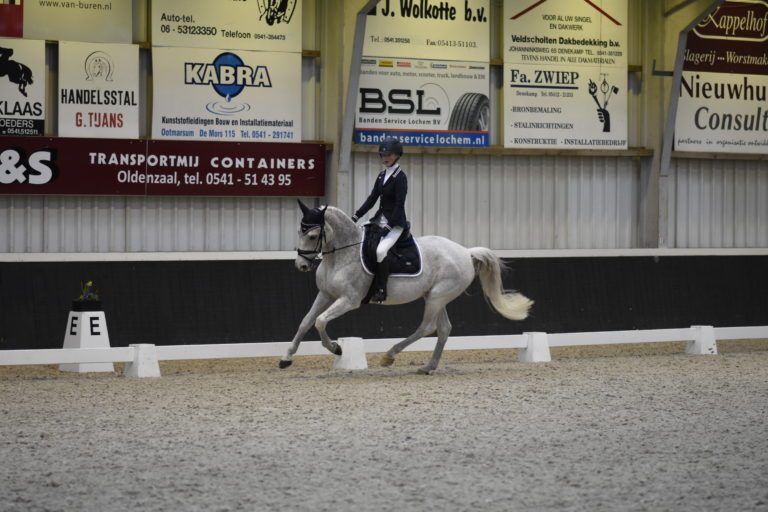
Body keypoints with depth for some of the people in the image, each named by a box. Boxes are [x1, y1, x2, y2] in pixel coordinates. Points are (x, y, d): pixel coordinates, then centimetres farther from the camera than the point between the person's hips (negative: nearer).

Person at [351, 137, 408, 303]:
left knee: (380, 250, -31)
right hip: (380, 219, 9)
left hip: (396, 222, -9)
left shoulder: (400, 177, -11)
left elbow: (399, 204, -17)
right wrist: (356, 216, 5)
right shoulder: (382, 175, 12)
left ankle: (381, 291, -25)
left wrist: (389, 226, -23)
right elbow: (372, 198, 13)